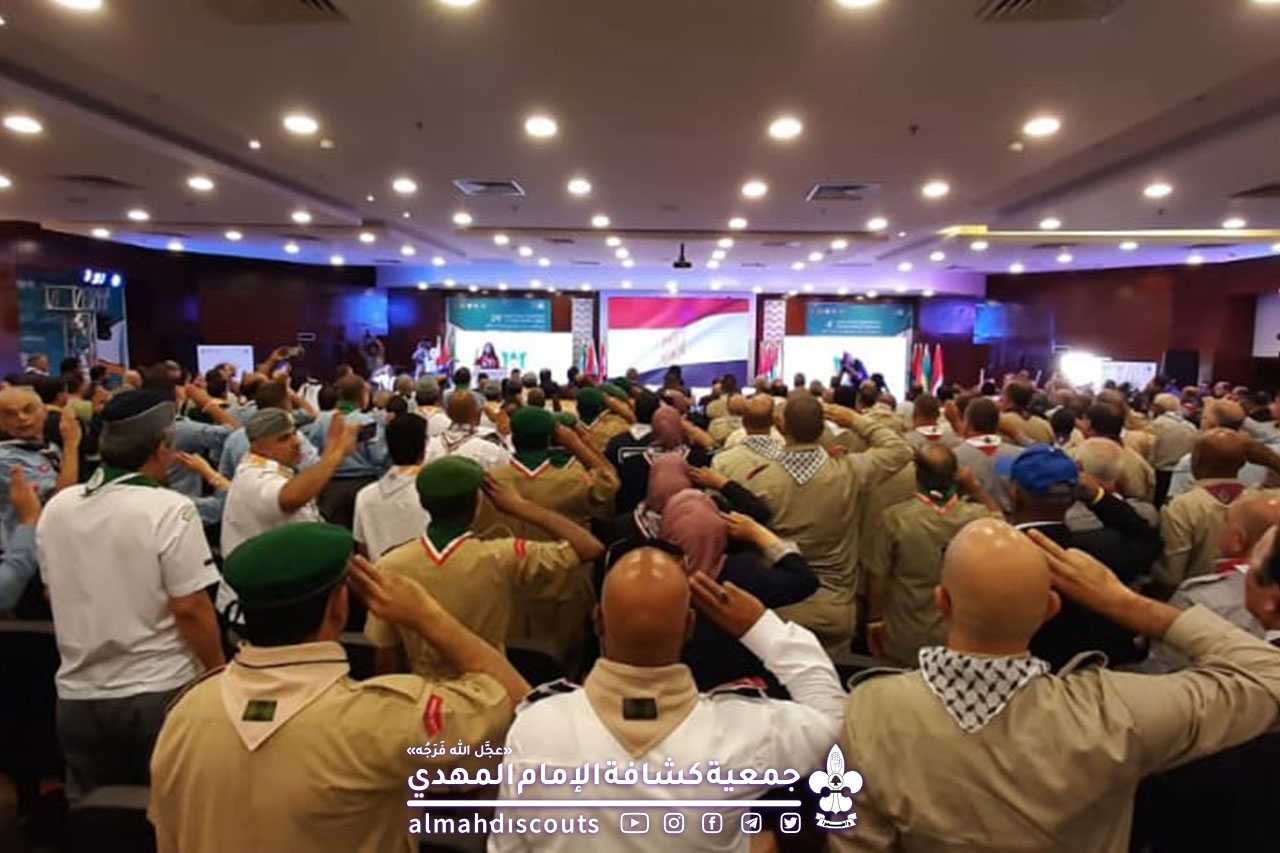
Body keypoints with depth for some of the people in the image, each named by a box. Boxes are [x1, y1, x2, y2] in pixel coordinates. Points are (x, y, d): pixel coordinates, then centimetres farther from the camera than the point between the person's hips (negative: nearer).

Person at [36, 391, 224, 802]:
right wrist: (218, 675, -6)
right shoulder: (170, 509, -19)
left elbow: (55, 593, 12)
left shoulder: (56, 507, 0)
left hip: (78, 696, 5)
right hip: (160, 693, -5)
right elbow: (190, 609, -19)